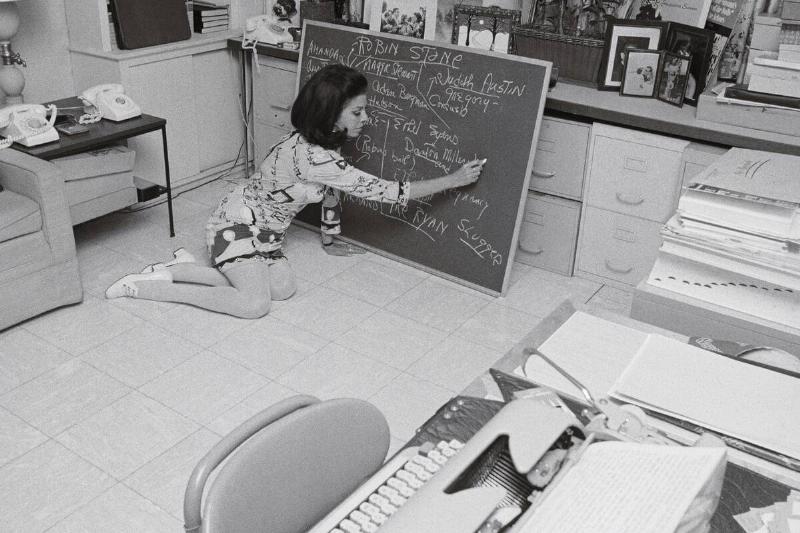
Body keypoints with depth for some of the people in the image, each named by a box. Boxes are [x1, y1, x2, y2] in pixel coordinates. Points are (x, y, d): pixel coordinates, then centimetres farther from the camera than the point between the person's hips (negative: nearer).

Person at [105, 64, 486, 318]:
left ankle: (180, 270, 5)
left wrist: (330, 238, 19)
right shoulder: (312, 157, -32)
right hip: (236, 226, -9)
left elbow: (330, 188, 14)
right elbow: (384, 191, -31)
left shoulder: (321, 143, -3)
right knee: (255, 304, -19)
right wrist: (454, 180, -26)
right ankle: (144, 287, -9)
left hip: (262, 229, 9)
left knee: (283, 288, -5)